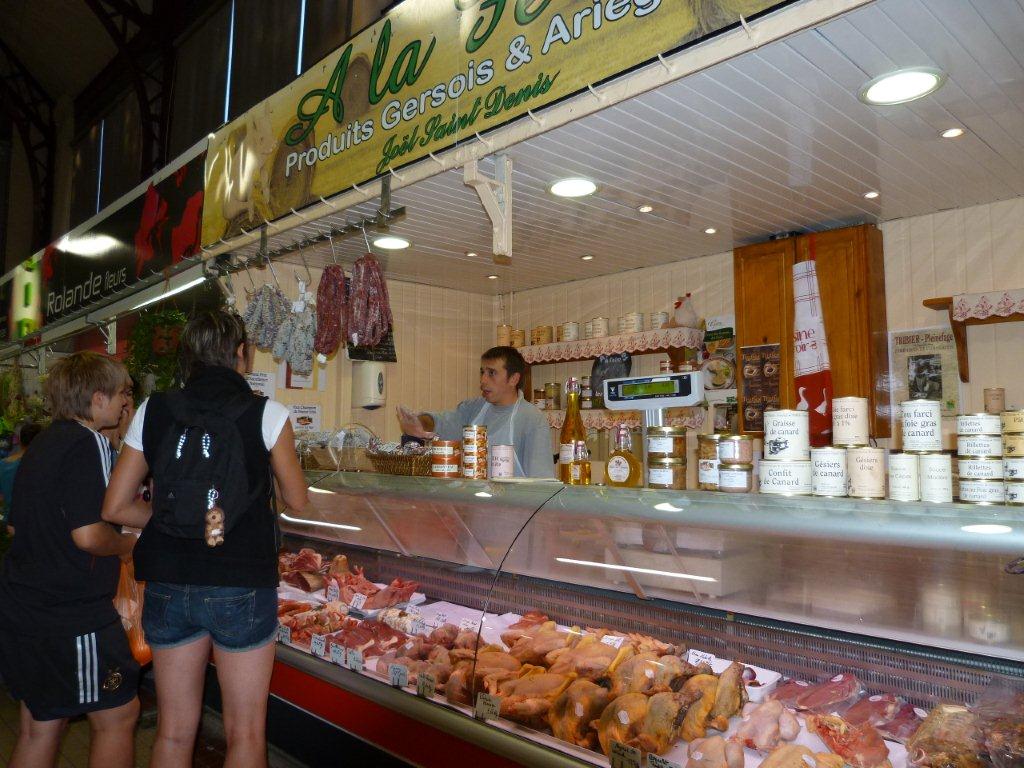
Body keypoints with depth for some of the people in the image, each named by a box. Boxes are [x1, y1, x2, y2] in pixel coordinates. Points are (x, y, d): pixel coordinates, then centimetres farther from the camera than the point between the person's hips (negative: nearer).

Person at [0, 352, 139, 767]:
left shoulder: (41, 444, 11)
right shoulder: (87, 444, -18)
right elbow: (88, 534, -28)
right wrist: (129, 544, -8)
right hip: (71, 616, -9)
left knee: (39, 726, 20)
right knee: (118, 716, 7)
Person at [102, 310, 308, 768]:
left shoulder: (154, 411, 0)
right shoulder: (266, 413, -9)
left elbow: (114, 508, 2)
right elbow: (297, 502, 0)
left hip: (167, 587, 4)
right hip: (243, 588, -3)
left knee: (173, 731, 19)